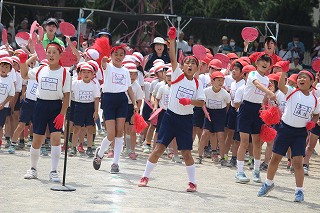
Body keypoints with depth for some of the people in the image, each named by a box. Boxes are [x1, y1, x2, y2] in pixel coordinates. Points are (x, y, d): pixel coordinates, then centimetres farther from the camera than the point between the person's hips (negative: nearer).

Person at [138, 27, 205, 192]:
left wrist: (190, 101, -17)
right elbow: (172, 58, -12)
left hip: (185, 119, 1)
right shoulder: (177, 76, 0)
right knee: (159, 148, -3)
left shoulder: (197, 84, 5)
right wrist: (172, 40, -22)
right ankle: (145, 177, 8)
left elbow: (202, 102, 2)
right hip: (170, 116, -1)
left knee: (186, 152, 1)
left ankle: (192, 182, 13)